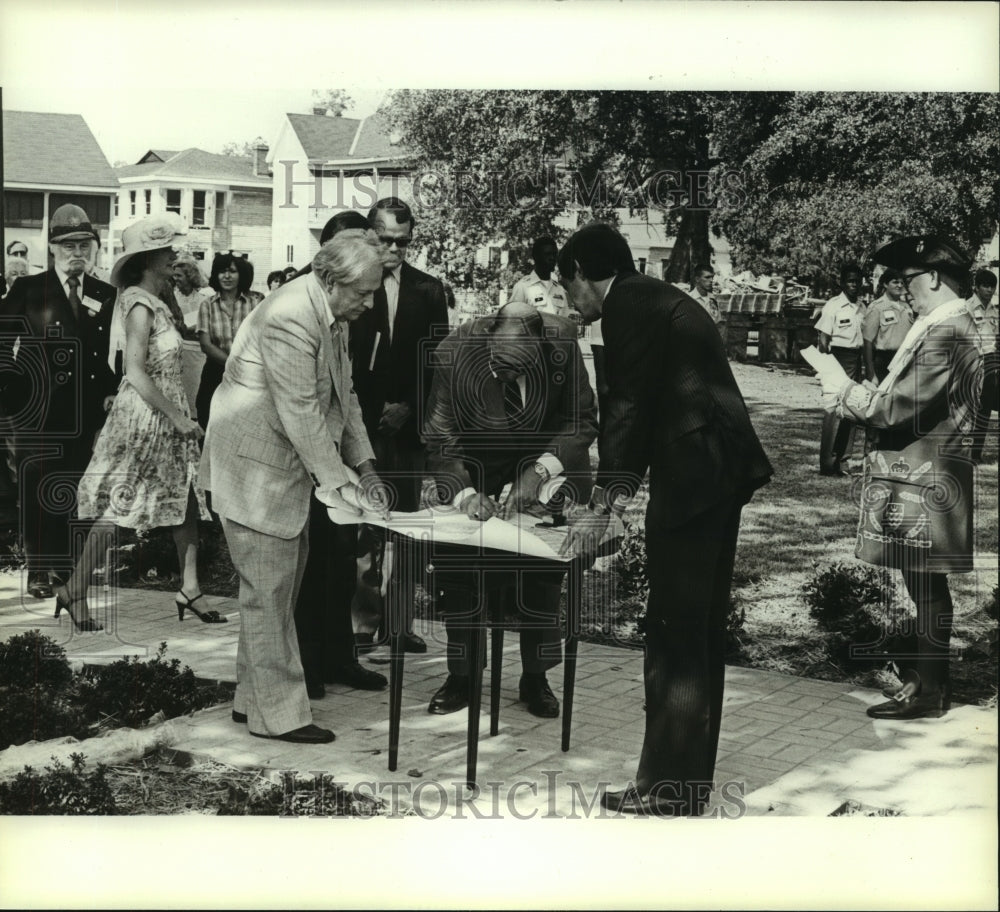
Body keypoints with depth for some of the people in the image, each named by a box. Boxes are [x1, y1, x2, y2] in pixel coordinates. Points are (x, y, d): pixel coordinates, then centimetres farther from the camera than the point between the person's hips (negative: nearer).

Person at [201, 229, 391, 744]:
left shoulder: (333, 317, 7)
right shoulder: (288, 319, -24)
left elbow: (343, 394, 14)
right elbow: (301, 413, -24)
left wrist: (364, 466, 6)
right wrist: (339, 484, -19)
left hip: (288, 469, 10)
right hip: (255, 469, -10)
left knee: (278, 590, 15)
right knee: (267, 595, -3)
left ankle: (252, 699, 27)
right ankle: (277, 715, 6)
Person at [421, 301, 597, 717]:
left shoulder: (562, 340, -30)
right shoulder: (453, 353, -29)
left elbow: (584, 419, -19)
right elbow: (440, 440, -20)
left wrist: (543, 469, -33)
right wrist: (463, 493, -37)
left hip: (547, 451, 0)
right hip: (476, 455, 1)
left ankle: (535, 677, 9)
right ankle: (460, 675, 9)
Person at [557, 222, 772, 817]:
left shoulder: (626, 303, -6)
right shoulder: (662, 300, 23)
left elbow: (628, 404, -12)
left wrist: (602, 504, -9)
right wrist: (620, 493, 27)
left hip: (691, 473, -10)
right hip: (722, 469, 10)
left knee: (675, 638, -5)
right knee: (702, 631, 14)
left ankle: (666, 789, 2)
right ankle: (690, 783, 23)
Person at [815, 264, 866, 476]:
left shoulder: (862, 308, 10)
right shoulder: (833, 306, -6)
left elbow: (865, 339, 16)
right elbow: (823, 340, -7)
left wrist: (864, 367, 12)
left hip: (856, 360, 6)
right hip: (838, 357, -6)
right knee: (834, 409, -7)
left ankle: (843, 458, 19)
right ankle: (827, 462, -2)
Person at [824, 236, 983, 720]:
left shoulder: (943, 334, -19)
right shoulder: (952, 326, 14)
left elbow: (899, 409, -22)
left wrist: (847, 391, -8)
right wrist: (861, 393, 8)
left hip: (926, 478, -10)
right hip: (923, 474, 10)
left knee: (926, 582, -1)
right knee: (925, 582, 17)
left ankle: (928, 688, 8)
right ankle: (927, 664, 29)